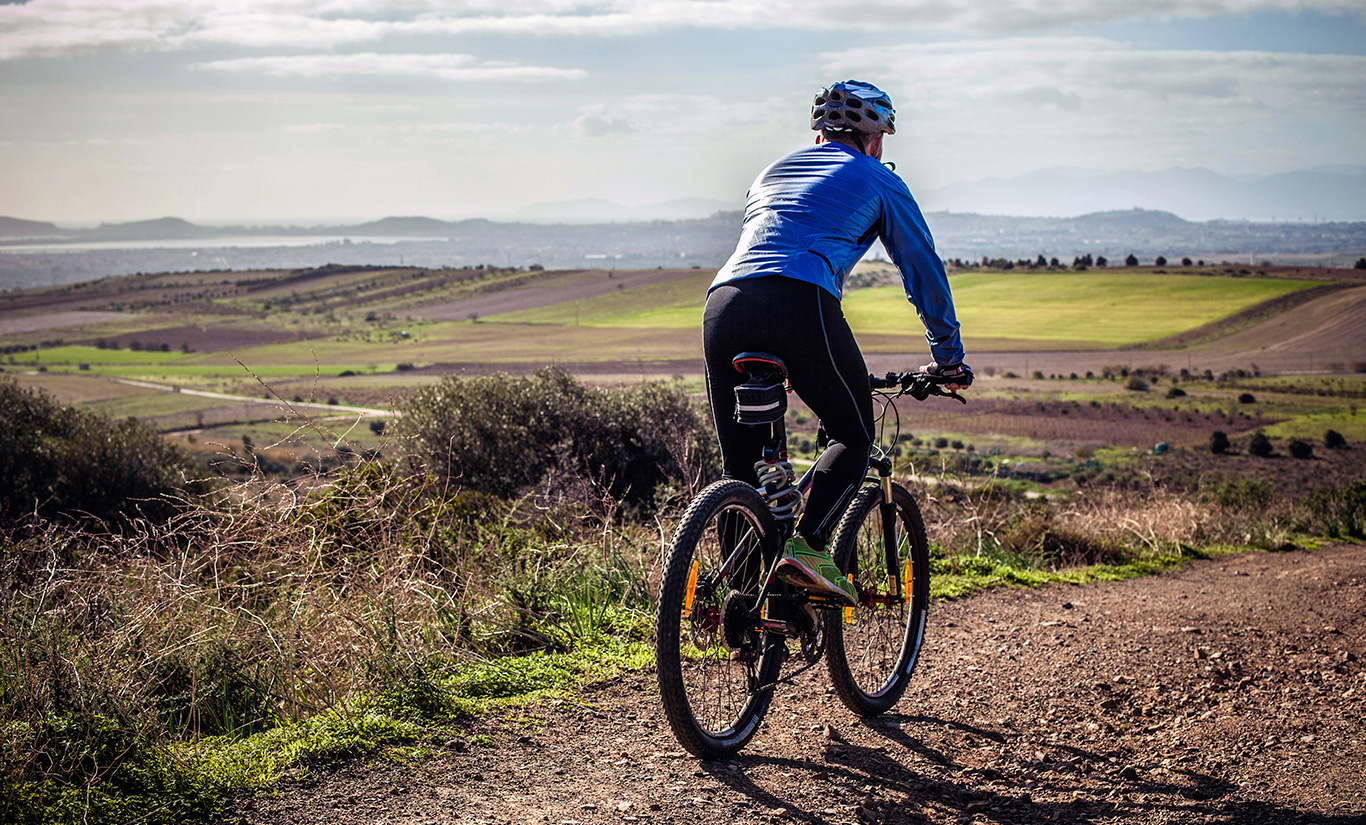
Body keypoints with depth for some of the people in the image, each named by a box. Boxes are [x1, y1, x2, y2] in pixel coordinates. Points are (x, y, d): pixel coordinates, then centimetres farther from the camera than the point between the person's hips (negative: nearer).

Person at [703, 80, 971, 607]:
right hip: (801, 305, -5)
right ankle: (808, 545, -7)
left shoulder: (773, 173, 37)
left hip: (722, 305, 5)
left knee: (739, 463, 13)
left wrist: (784, 362, 55)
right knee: (854, 436, 14)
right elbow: (924, 271, 26)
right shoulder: (877, 181, 22)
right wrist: (947, 359, 37)